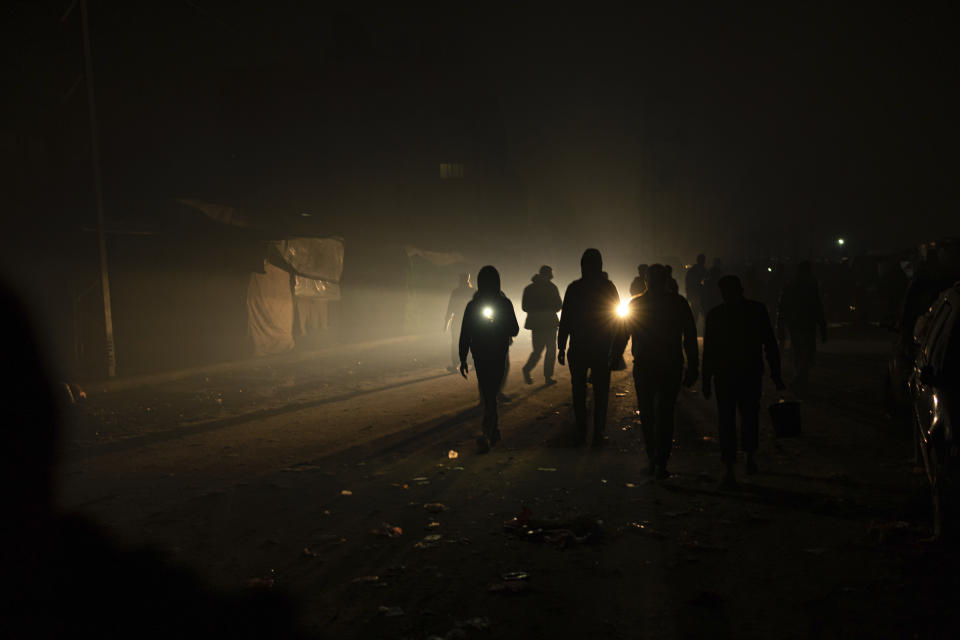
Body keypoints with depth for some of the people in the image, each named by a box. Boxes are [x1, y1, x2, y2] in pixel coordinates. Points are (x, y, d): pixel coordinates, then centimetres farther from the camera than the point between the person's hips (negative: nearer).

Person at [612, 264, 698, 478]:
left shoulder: (635, 305, 1)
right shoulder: (679, 303, -2)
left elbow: (621, 337, 5)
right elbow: (690, 338, -3)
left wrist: (611, 361, 15)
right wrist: (692, 368, 2)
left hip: (643, 368, 1)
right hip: (672, 368, -1)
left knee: (647, 415, 13)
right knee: (665, 415, 4)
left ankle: (653, 460, 17)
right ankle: (661, 463, -3)